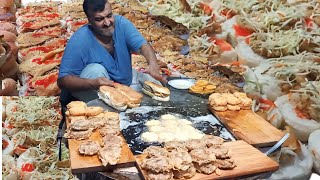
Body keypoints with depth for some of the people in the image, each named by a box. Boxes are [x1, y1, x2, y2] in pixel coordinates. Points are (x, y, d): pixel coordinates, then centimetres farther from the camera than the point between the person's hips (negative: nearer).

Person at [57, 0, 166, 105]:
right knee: (96, 70, -33)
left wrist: (153, 65, -47)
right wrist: (93, 84, -47)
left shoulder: (121, 23, -15)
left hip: (126, 80, 4)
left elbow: (142, 45, -25)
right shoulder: (79, 41, -27)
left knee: (155, 82, -11)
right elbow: (62, 80, -29)